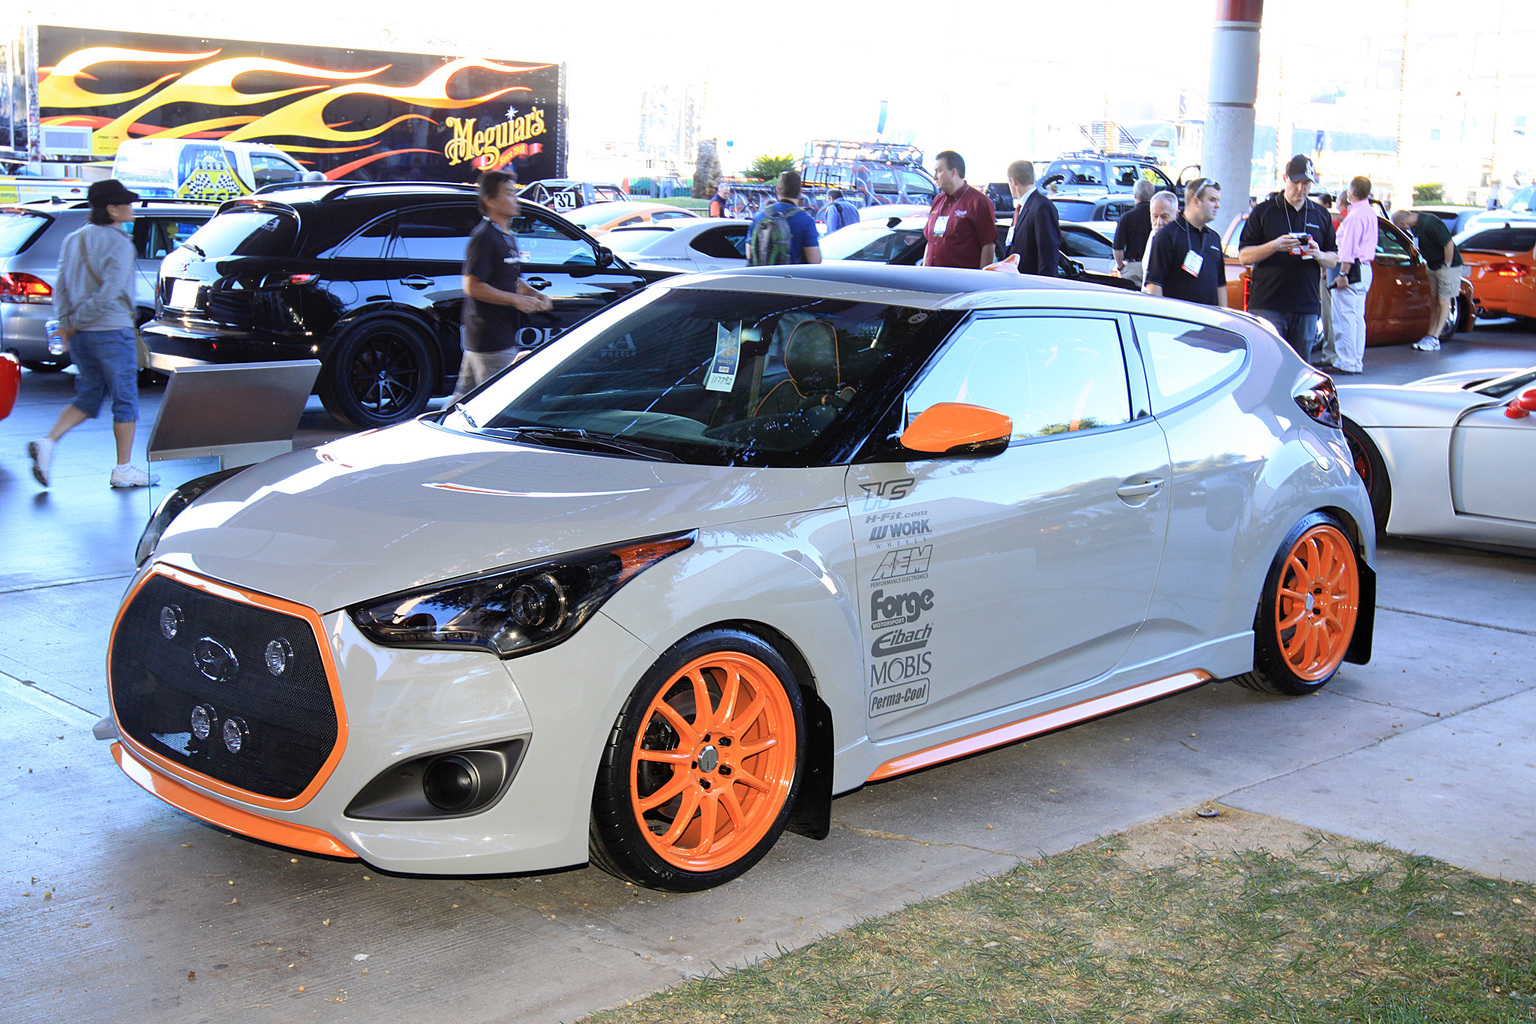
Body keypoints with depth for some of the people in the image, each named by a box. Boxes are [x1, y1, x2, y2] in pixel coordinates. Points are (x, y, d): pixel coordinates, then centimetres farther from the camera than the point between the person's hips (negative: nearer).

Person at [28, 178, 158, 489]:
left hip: (80, 335, 7)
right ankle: (123, 469, 8)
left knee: (88, 396, 17)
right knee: (125, 399, 4)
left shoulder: (73, 240, 11)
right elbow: (110, 292, -20)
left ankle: (47, 443, -2)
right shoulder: (119, 244, -11)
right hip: (112, 332, -7)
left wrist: (65, 321, 2)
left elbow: (61, 287, 7)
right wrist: (79, 320, -11)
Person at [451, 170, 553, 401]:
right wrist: (516, 300, -19)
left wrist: (534, 294, 7)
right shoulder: (484, 237, -14)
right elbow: (472, 287, -20)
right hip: (489, 337, -9)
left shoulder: (508, 236, 17)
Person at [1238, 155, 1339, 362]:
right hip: (1267, 305, -3)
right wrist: (1274, 246, -16)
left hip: (1307, 308, 3)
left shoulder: (1321, 216, 15)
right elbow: (1244, 256, 0)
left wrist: (1318, 255, -7)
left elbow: (1334, 259, 16)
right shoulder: (1263, 211, 5)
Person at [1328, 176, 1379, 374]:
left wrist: (1343, 274, -20)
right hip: (1365, 268, 10)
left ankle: (1346, 363, -11)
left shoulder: (1354, 216, -15)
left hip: (1352, 269, -10)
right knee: (1357, 317, 13)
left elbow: (1349, 248, -19)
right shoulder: (1370, 212, 17)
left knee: (1345, 317, -9)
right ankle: (1357, 361, 16)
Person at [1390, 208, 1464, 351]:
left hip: (1449, 266, -9)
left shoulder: (1430, 224, -26)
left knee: (1443, 302, -6)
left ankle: (1434, 339, -7)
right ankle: (1430, 335, 13)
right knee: (1434, 302, 10)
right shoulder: (1417, 225, 2)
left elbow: (1449, 245, -25)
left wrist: (1447, 265, -17)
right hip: (1433, 267, 9)